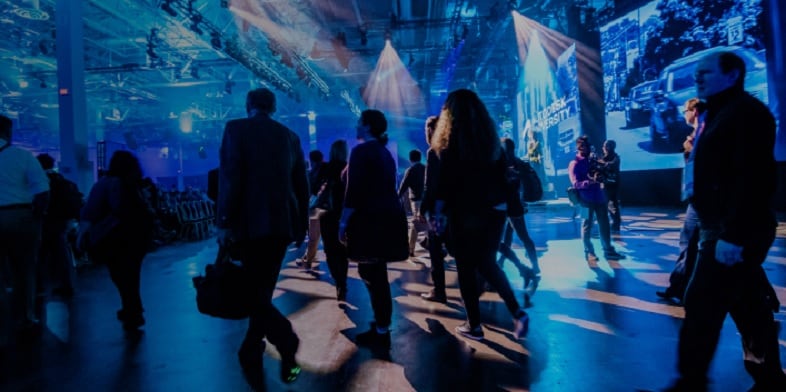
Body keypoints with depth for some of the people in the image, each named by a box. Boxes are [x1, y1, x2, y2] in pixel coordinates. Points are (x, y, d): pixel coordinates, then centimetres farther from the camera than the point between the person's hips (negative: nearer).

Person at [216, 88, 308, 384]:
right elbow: (302, 185, 12)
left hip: (250, 223, -5)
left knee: (251, 290, 3)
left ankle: (285, 338, -17)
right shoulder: (290, 136, 11)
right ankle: (251, 353, 26)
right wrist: (301, 225, 18)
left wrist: (224, 222, -10)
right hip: (282, 223, 5)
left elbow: (230, 177, -13)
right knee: (262, 289, 15)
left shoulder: (236, 128, -2)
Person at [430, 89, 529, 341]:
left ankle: (474, 326, 15)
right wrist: (508, 205, 15)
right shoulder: (491, 140, 8)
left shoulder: (451, 142, -6)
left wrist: (439, 212, -6)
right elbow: (503, 175, 10)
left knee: (466, 268, 6)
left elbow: (444, 181, -11)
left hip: (464, 214, -5)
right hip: (493, 212, 5)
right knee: (487, 264, 18)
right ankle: (517, 312, 9)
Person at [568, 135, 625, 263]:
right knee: (587, 226, 3)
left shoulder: (592, 160, 13)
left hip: (599, 197, 7)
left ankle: (608, 251, 17)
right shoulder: (574, 164, -8)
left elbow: (600, 174, 23)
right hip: (586, 199, -7)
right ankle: (589, 253, 13)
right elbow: (576, 184, -17)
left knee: (604, 225, 9)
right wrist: (591, 181, -30)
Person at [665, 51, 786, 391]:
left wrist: (733, 235, -26)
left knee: (702, 305, -6)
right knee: (749, 307, 16)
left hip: (733, 232, -10)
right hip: (720, 226, 10)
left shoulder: (746, 112, -12)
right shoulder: (718, 115, 19)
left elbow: (753, 178, -23)